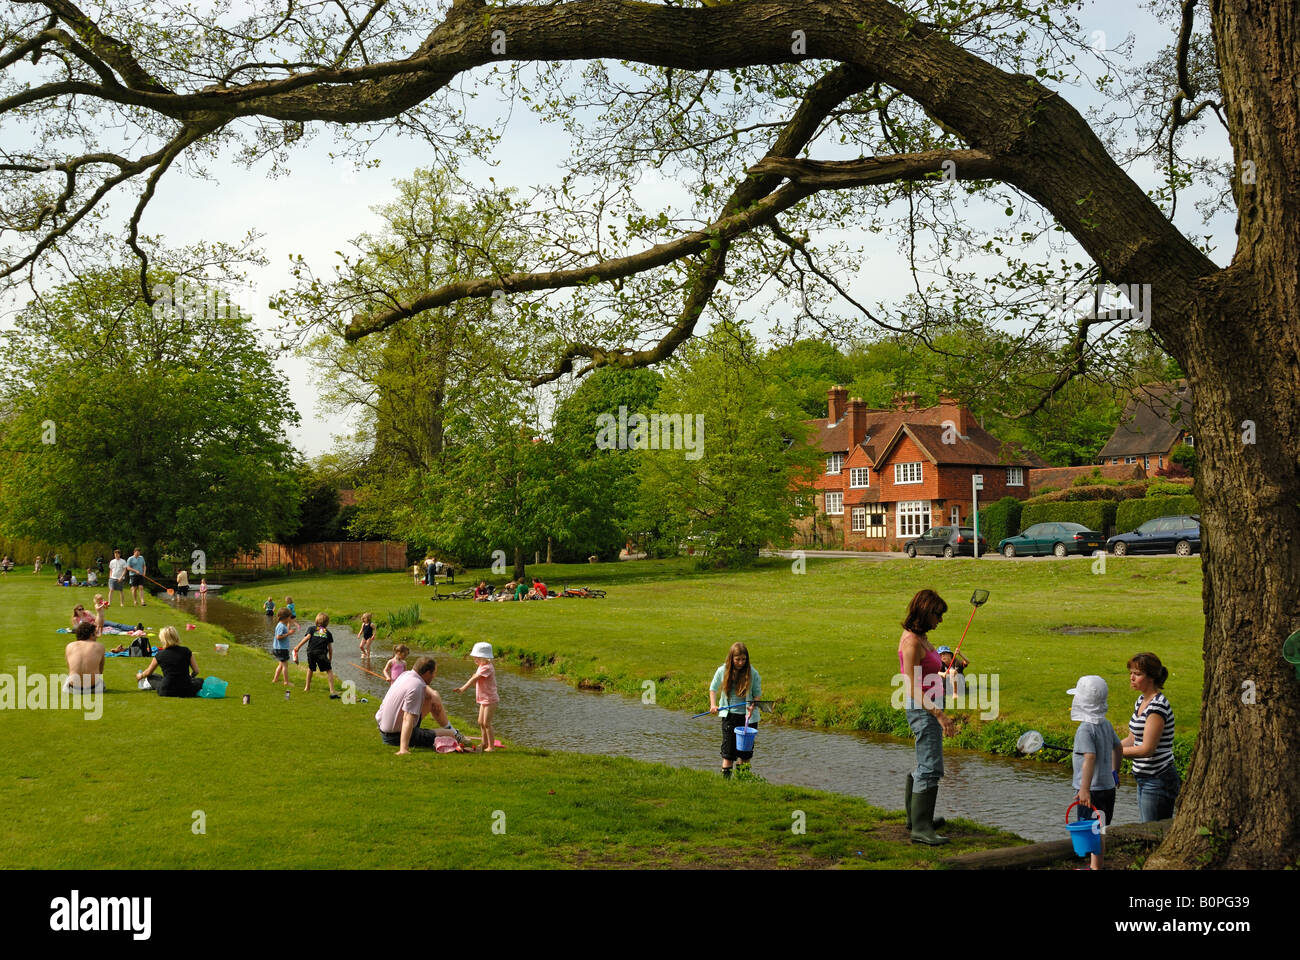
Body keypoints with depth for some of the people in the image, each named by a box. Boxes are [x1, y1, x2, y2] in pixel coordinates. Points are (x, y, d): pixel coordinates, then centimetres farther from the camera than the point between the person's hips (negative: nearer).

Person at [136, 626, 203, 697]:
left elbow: (148, 672, 15)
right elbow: (196, 671, 4)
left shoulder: (160, 655, -2)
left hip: (166, 693, 0)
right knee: (200, 680, 29)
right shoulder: (186, 651, -2)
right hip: (186, 692, 0)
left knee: (151, 677, 25)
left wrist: (140, 676, 39)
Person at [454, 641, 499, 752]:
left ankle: (491, 746, -1)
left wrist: (463, 688, -33)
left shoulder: (487, 668, -20)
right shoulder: (482, 666, 11)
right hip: (484, 700, 10)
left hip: (490, 700, -10)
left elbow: (475, 678, -27)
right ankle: (485, 744, 28)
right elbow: (475, 678, 16)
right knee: (481, 722, 16)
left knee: (486, 723, -8)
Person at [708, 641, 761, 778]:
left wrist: (752, 706, -21)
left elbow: (758, 693, -1)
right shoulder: (722, 671, -6)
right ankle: (725, 776, 6)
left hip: (748, 716, 0)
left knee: (746, 750, 5)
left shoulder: (752, 673, -10)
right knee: (728, 750, 0)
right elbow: (713, 688, 9)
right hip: (729, 715, 0)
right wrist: (713, 704, -7)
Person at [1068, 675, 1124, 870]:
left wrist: (1085, 789, -30)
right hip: (1108, 786, 9)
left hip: (1092, 789, -9)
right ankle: (1094, 866, 29)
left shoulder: (1085, 728, -19)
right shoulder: (1106, 724, 7)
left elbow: (1090, 758, -28)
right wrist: (1114, 773, 32)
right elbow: (1118, 748, 19)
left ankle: (1096, 867, 3)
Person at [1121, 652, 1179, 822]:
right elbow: (1132, 739, 15)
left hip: (1158, 781, -9)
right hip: (1144, 779, 10)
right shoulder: (1141, 701, 10)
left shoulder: (1158, 706, -19)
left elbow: (1147, 749, -22)